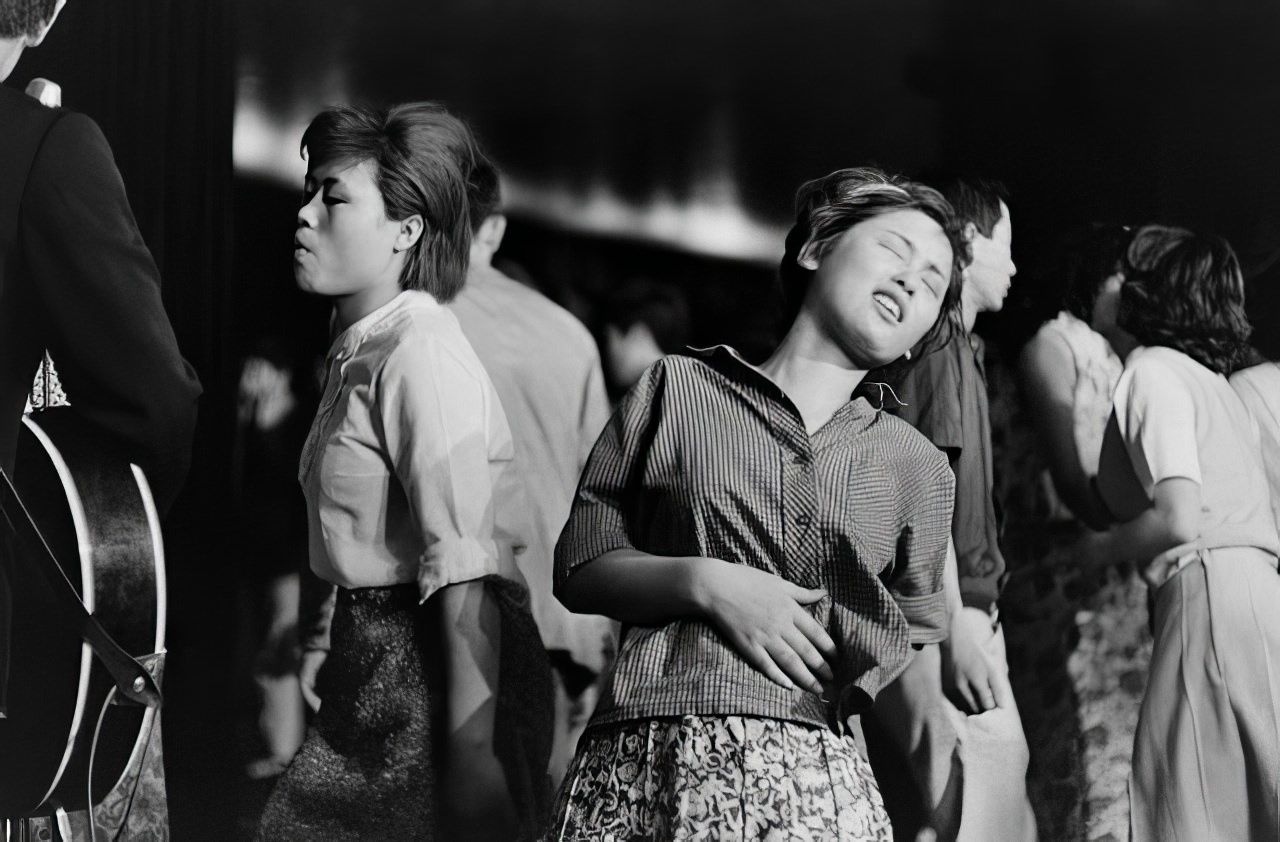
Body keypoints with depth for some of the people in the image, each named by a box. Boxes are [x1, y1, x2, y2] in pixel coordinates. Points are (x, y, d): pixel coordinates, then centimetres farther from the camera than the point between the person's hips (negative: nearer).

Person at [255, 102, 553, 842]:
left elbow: (463, 571, -22)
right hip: (374, 669, 9)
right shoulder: (354, 351, 13)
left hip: (435, 669, -9)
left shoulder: (422, 355, -15)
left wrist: (471, 747, -26)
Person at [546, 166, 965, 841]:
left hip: (815, 777, 2)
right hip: (640, 759, -2)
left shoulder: (917, 466, 17)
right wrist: (705, 583, -6)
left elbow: (919, 655, 21)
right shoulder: (677, 389, 12)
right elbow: (578, 567, 9)